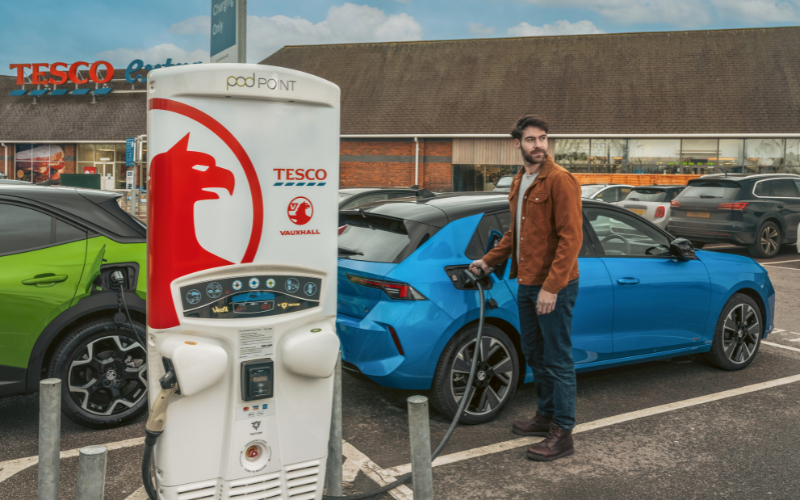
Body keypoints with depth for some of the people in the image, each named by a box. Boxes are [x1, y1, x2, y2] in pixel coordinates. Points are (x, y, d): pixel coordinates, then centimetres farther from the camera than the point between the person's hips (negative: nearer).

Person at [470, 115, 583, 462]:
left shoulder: (560, 180, -13)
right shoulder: (519, 182, 14)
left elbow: (571, 237, -19)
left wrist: (551, 287, -23)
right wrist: (489, 260, 18)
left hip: (554, 288, -9)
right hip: (526, 284, 9)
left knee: (557, 359, -1)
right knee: (534, 355, 18)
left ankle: (562, 433, 9)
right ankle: (546, 416, 33)